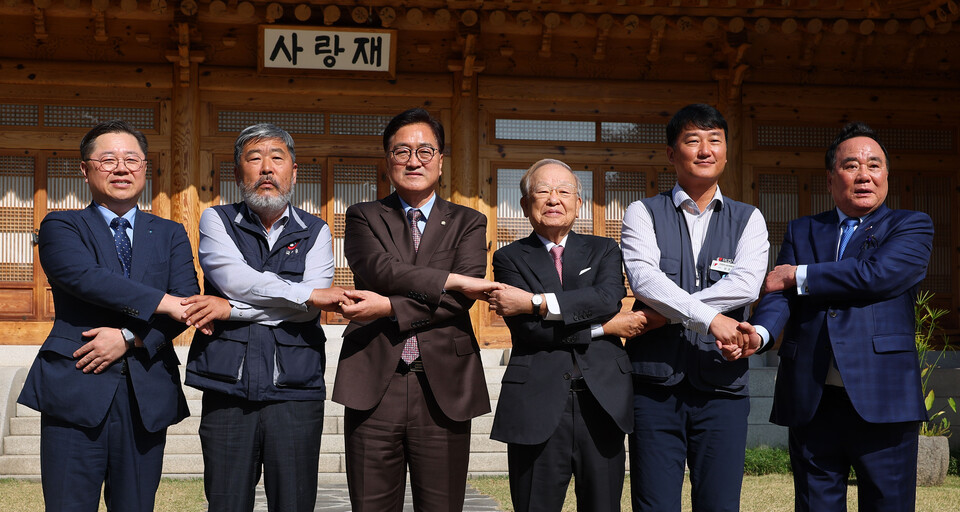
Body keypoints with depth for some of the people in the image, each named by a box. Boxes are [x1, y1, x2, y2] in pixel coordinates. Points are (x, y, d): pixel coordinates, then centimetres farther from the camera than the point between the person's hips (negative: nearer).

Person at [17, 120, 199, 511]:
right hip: (76, 389, -2)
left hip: (147, 394, 3)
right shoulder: (61, 227, 8)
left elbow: (188, 301, 1)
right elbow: (82, 275, -13)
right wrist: (163, 303, -16)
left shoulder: (170, 235, 16)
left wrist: (129, 337, -13)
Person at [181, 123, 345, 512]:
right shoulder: (217, 221, 10)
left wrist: (231, 308, -11)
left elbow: (309, 310, -5)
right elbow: (233, 277, -11)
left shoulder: (315, 232, 10)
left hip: (295, 394, 1)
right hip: (227, 393, 0)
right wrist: (308, 293, -10)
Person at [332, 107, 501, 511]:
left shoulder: (468, 223, 12)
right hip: (374, 385, 0)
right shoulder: (364, 217, 13)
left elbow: (463, 299, -5)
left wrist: (389, 307, -13)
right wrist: (451, 279, -12)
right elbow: (380, 270, -8)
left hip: (443, 385, 0)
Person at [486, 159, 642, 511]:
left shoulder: (604, 251, 14)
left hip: (602, 401, 2)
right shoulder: (510, 258, 7)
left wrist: (535, 303, -15)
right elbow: (528, 329, -8)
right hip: (538, 406, -2)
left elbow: (608, 298, -9)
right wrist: (604, 327, -8)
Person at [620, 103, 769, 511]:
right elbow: (644, 278, -10)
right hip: (655, 383, -1)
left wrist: (663, 314, -11)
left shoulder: (748, 219, 11)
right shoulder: (643, 214, 8)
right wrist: (709, 318, -17)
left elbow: (745, 285, -7)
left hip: (721, 385, 1)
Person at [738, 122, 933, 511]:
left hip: (881, 400, -3)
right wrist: (759, 333, -20)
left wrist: (798, 277, -4)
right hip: (811, 402, 3)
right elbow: (778, 294, 3)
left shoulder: (911, 226, 7)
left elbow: (879, 274, -13)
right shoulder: (801, 231, 17)